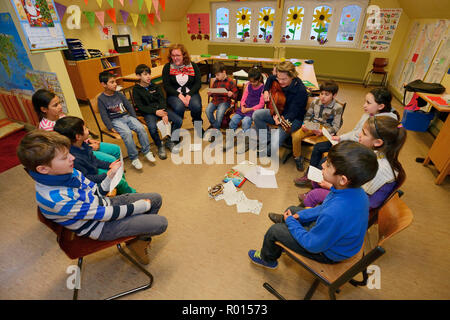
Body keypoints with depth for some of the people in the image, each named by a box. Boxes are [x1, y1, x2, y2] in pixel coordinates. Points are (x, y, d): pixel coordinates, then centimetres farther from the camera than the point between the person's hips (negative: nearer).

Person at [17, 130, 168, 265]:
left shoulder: (68, 172, -8)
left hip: (106, 203, 8)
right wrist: (142, 206, -20)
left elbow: (97, 192, 6)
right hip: (101, 227, -7)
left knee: (156, 199, 8)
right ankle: (135, 242, 20)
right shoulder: (54, 198, -31)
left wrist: (110, 176, -13)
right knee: (160, 223, -13)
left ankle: (142, 238, 24)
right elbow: (103, 214, -27)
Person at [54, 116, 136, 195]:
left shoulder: (82, 144, -6)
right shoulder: (74, 158, -36)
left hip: (95, 171, 9)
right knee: (120, 181, -13)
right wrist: (107, 175, -26)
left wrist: (109, 165, 4)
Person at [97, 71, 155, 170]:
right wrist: (111, 128, -16)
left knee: (141, 128, -23)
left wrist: (135, 119, 2)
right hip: (115, 120, -4)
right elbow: (104, 116, -6)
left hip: (127, 116, 4)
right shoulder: (101, 99, -2)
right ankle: (134, 159, -22)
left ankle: (146, 151, -10)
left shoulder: (119, 94, 11)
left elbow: (129, 107, 13)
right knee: (127, 133, -32)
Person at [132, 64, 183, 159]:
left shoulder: (155, 86, 12)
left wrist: (164, 114, -15)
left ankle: (169, 141, 6)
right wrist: (155, 112, -19)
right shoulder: (136, 89, 1)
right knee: (152, 127, -35)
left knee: (179, 121, -16)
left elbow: (162, 100, 3)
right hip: (148, 112, -4)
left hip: (161, 108, 4)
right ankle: (160, 146, -5)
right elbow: (140, 107, -6)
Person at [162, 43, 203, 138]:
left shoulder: (193, 66, 6)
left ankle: (198, 126, 0)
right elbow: (166, 85, -1)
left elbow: (198, 83, 1)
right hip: (174, 94, -1)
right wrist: (179, 95, -16)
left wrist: (189, 95, -14)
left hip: (191, 93, 1)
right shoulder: (167, 67, 3)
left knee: (196, 106, -31)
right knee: (179, 107, -34)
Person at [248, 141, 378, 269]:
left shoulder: (333, 215, -45)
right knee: (291, 210, 19)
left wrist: (291, 222, -13)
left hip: (328, 253, -7)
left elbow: (312, 245, -27)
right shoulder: (356, 190, -19)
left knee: (274, 230, 1)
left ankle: (267, 259, 36)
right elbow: (325, 208, 2)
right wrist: (301, 215, 0)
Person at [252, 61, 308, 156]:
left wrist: (281, 120, -47)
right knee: (256, 115, -11)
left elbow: (293, 113, -28)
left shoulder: (300, 91, -28)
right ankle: (267, 140, 0)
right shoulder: (280, 81, -8)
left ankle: (266, 151, 12)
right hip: (278, 112, 7)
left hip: (293, 119, -7)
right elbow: (270, 78, 17)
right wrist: (266, 91, 1)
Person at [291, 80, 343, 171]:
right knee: (295, 136, -21)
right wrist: (305, 125, -7)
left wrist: (322, 132, -24)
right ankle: (297, 157, 4)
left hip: (326, 129, -3)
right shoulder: (315, 101, 2)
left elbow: (335, 127, -7)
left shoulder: (337, 108, -8)